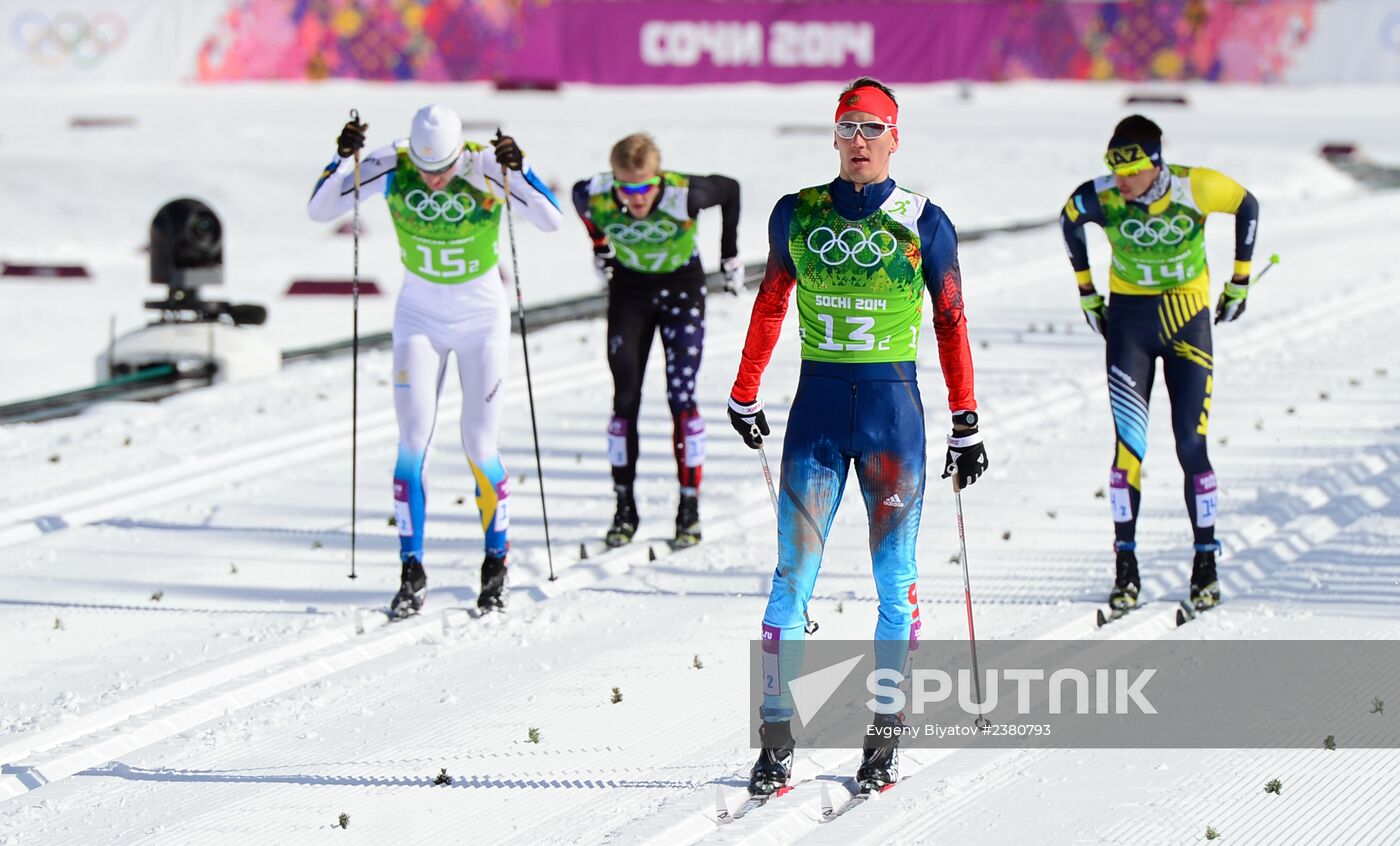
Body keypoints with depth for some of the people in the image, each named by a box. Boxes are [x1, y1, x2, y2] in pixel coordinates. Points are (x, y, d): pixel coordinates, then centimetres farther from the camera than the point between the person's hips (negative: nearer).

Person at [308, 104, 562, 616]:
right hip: (419, 316, 1)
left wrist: (517, 170, -41)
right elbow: (320, 210, -14)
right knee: (413, 443, -7)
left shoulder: (486, 167, -20)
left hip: (482, 318, -1)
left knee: (479, 447, -2)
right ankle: (411, 572, 0)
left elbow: (550, 221, -28)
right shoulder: (393, 167, -15)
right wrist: (343, 159, -29)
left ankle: (496, 561, 19)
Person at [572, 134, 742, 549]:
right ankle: (625, 510, 4)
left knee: (682, 398, -8)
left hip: (682, 288, -2)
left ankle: (690, 509, -1)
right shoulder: (596, 197, -25)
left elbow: (729, 188, -9)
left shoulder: (683, 196, -31)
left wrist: (730, 253, 0)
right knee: (625, 398, -4)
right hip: (628, 289, 2)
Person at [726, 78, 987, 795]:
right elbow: (771, 303, 16)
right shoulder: (797, 215, 4)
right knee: (792, 579, -3)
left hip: (893, 410, -1)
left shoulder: (923, 223, -1)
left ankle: (884, 739, 10)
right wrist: (744, 394, 20)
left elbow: (952, 322, 4)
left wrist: (966, 425, 3)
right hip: (817, 405, 1)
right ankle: (776, 742, 0)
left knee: (895, 583, 2)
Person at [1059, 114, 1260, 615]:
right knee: (1127, 445, -7)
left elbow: (1247, 206, 1)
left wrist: (1239, 281, 5)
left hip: (1188, 320, -1)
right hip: (1128, 319, 1)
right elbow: (1068, 222, 8)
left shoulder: (1196, 189, -20)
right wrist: (1087, 291, 12)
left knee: (1191, 445, -2)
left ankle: (1206, 563, 9)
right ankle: (1125, 569, -3)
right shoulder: (1100, 199, -16)